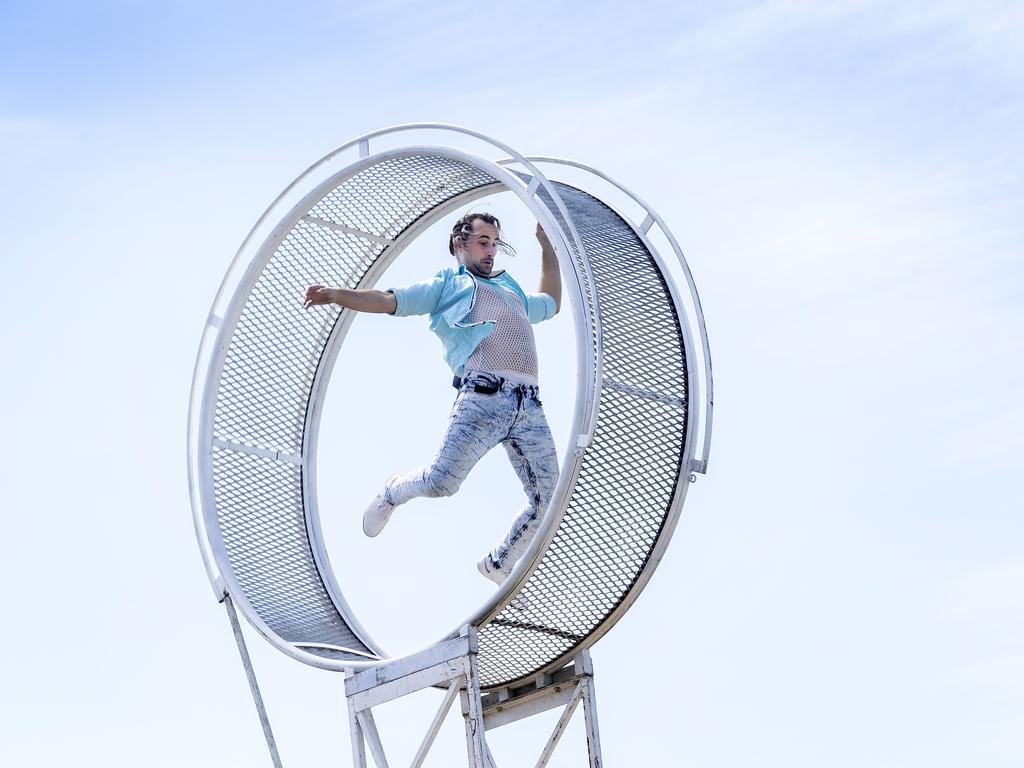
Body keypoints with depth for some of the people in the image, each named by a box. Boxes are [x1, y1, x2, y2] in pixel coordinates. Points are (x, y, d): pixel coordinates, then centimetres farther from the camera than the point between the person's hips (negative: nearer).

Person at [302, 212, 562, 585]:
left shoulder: (514, 294, 36)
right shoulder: (447, 285, 18)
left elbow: (551, 303, 55)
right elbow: (388, 300, 7)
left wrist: (547, 246, 51)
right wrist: (336, 294, -9)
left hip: (530, 408, 6)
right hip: (483, 397, -6)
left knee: (546, 502, -1)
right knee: (441, 481, -20)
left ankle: (497, 564, 20)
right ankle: (392, 493, 15)